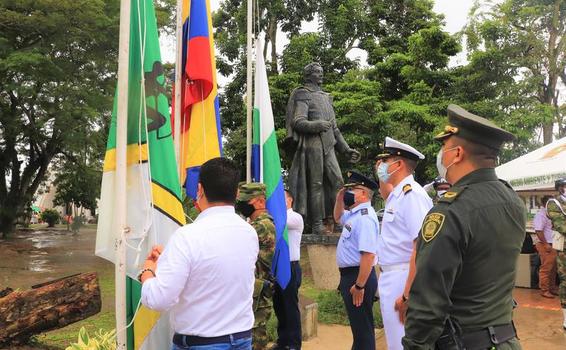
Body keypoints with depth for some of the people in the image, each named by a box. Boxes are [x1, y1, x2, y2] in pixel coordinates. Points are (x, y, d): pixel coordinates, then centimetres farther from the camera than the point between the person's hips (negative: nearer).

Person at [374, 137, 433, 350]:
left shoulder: (412, 194, -17)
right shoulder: (396, 194, 11)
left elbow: (421, 248, -25)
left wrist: (407, 294, -27)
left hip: (403, 278, -10)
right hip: (389, 277, 10)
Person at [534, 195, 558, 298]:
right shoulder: (540, 215, -14)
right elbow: (538, 231, -21)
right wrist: (546, 244, -21)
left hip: (552, 245, 9)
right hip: (545, 245, -9)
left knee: (553, 268, 14)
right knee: (546, 268, -5)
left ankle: (552, 288, 24)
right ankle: (544, 290, 1)